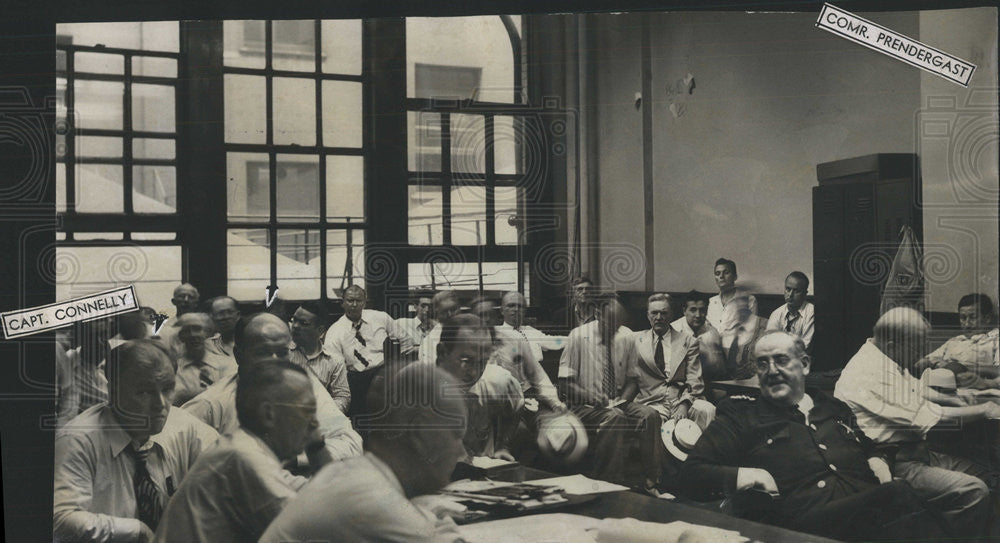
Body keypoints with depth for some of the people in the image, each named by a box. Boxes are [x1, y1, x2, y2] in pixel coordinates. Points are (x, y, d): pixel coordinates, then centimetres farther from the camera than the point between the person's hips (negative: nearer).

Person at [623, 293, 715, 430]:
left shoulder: (688, 341, 15)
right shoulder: (636, 340, 16)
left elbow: (694, 381, 6)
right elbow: (631, 379, 14)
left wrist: (684, 405, -13)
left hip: (682, 399, 1)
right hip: (651, 402, -1)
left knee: (707, 411, -31)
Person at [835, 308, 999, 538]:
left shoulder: (884, 361, 11)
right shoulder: (871, 373, -22)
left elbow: (916, 388, 31)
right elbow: (929, 417, -21)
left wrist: (951, 400, 13)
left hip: (911, 453, 11)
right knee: (973, 491, -24)